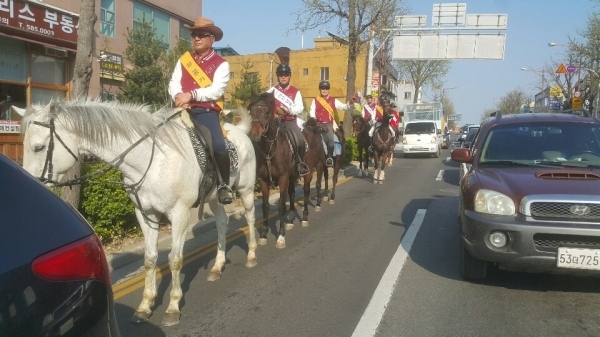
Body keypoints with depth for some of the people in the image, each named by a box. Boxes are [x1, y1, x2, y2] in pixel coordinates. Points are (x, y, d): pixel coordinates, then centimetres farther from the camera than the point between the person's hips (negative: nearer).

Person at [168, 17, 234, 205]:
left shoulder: (221, 64, 3)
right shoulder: (183, 60, 17)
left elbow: (217, 90, -11)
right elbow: (173, 83, 9)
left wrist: (191, 94, -21)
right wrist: (178, 96, -14)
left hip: (207, 112, -5)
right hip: (184, 110, 5)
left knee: (218, 146, -28)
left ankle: (224, 184, -6)